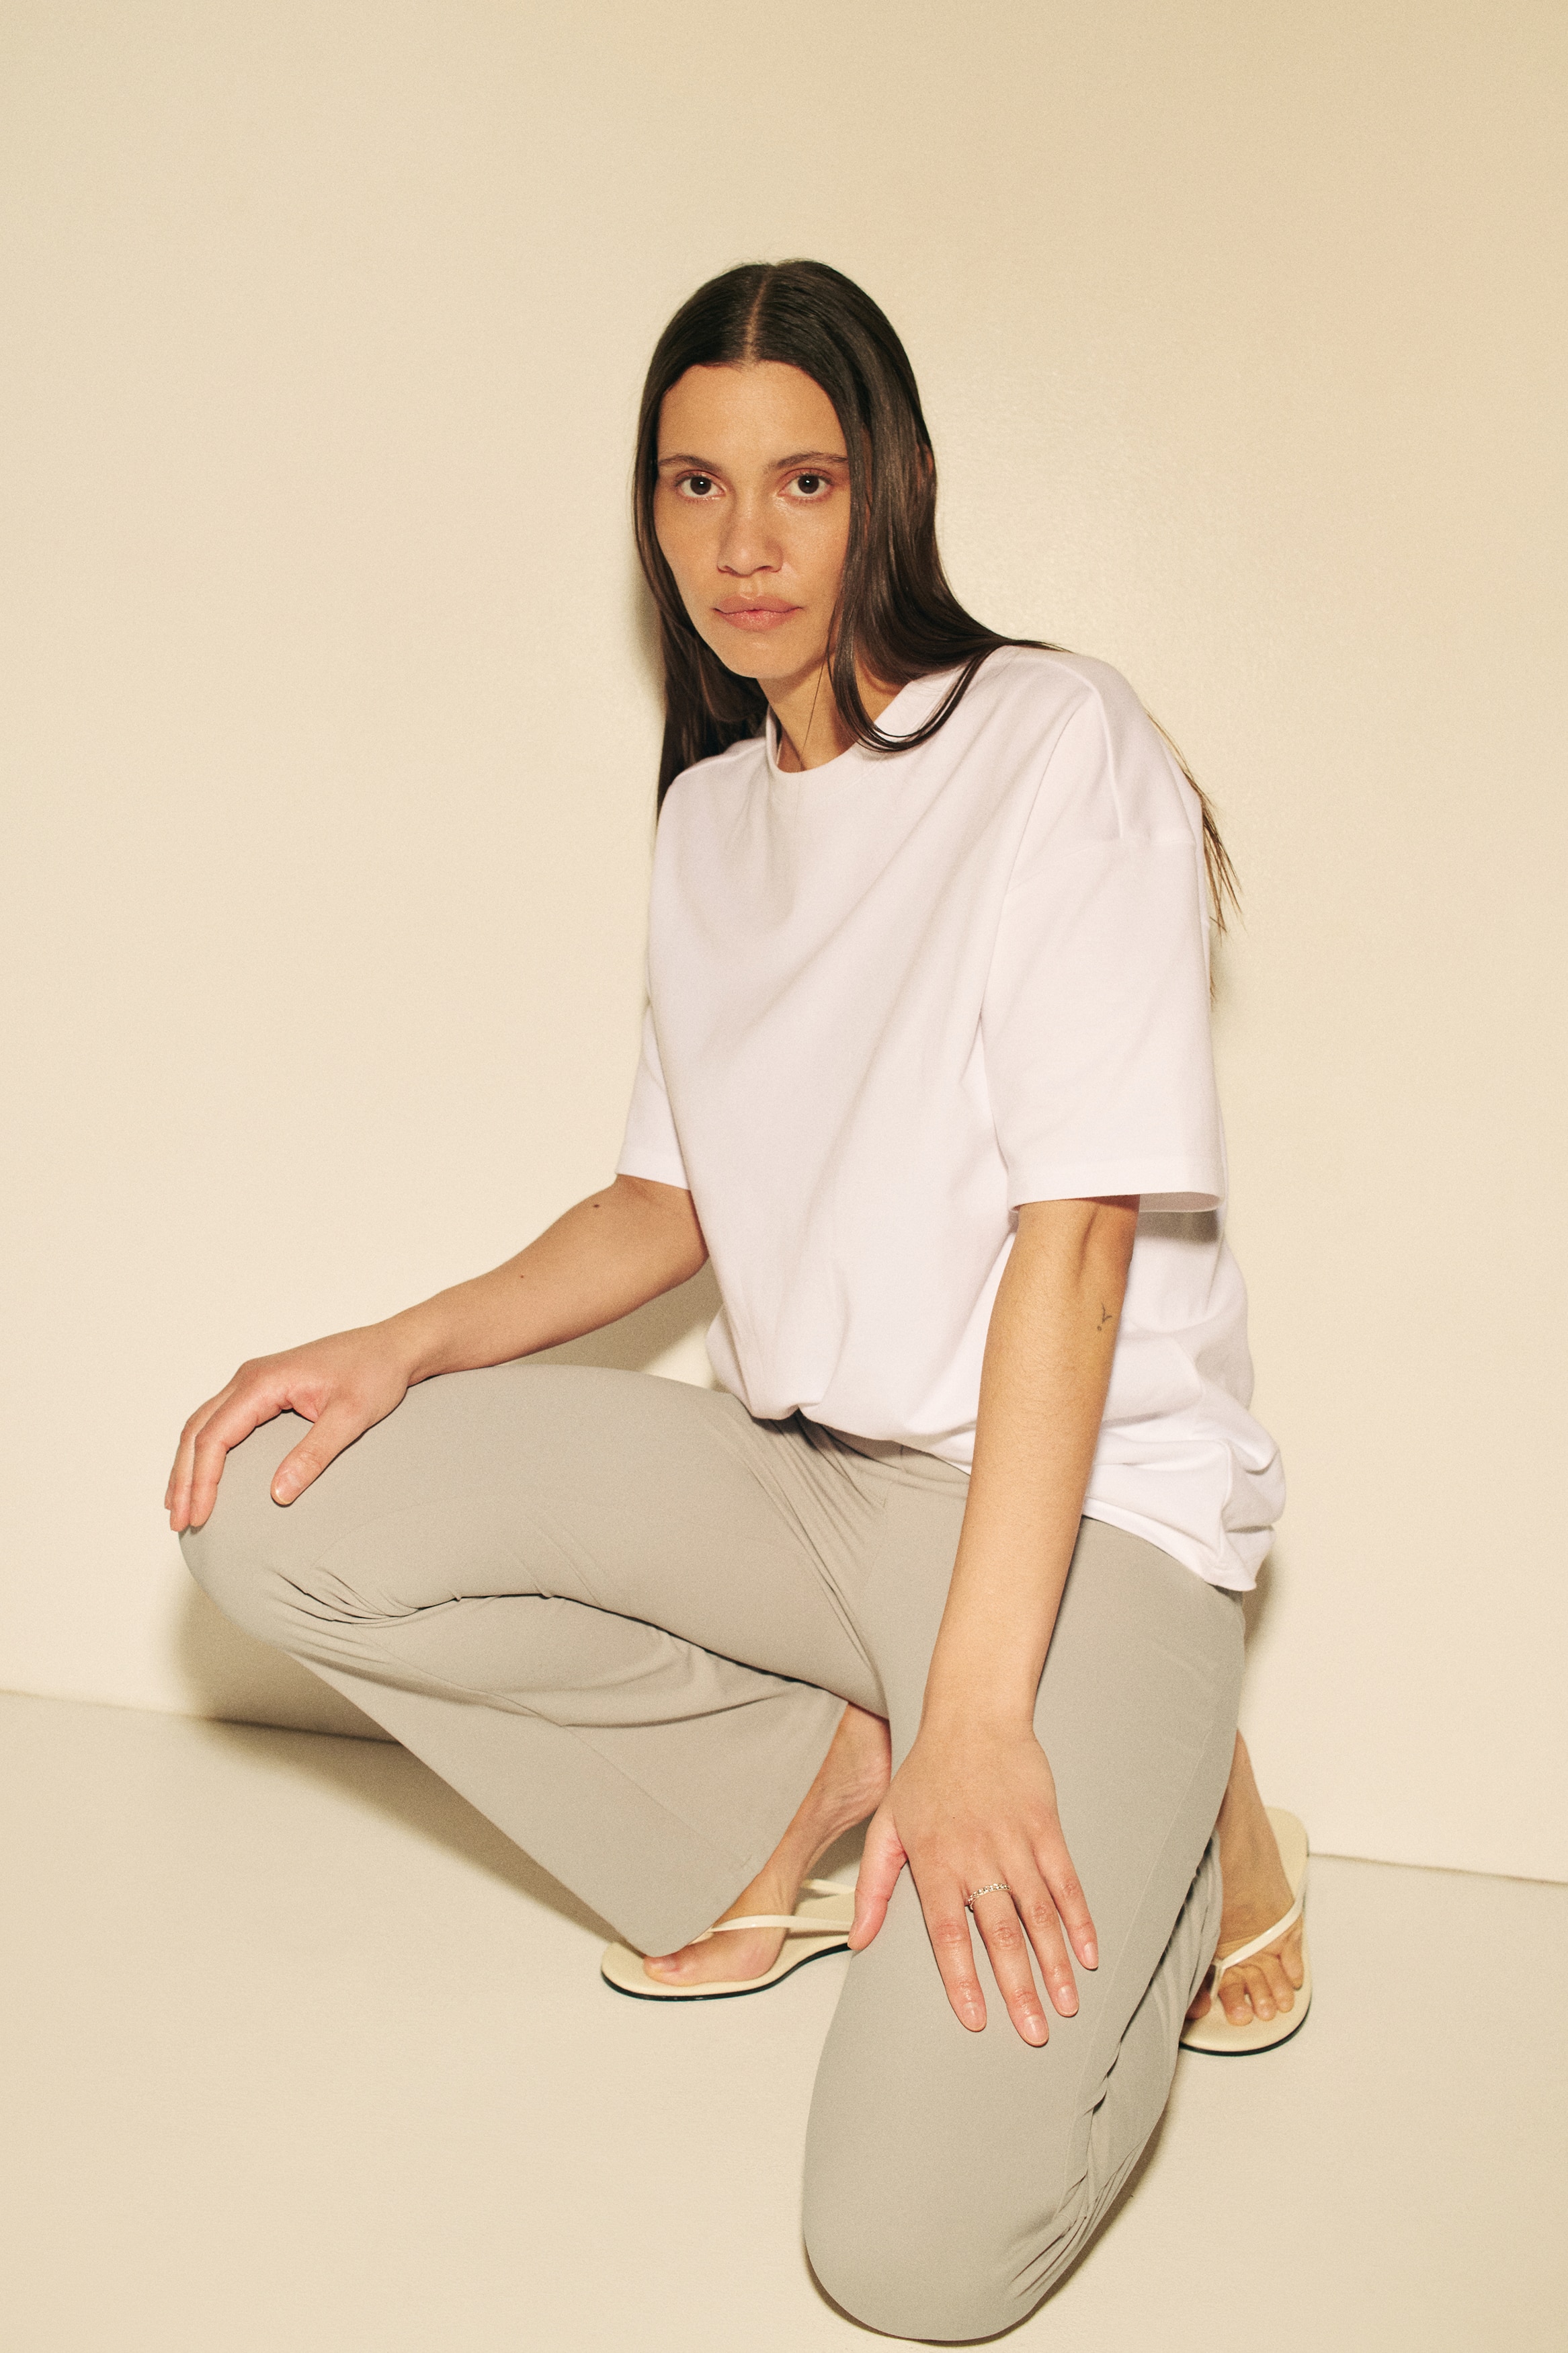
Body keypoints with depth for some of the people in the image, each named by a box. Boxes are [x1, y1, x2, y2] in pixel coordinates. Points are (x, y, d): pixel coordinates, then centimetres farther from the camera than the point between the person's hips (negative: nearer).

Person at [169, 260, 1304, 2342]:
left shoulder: (1061, 746, -10)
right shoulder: (709, 815, 12)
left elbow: (1077, 1231, -16)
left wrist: (977, 1710, -22)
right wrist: (410, 1346, -3)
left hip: (1090, 1493, -6)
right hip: (804, 1470, 7)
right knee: (276, 1513, -12)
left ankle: (1170, 1816, 7)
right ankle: (808, 1771, 2)